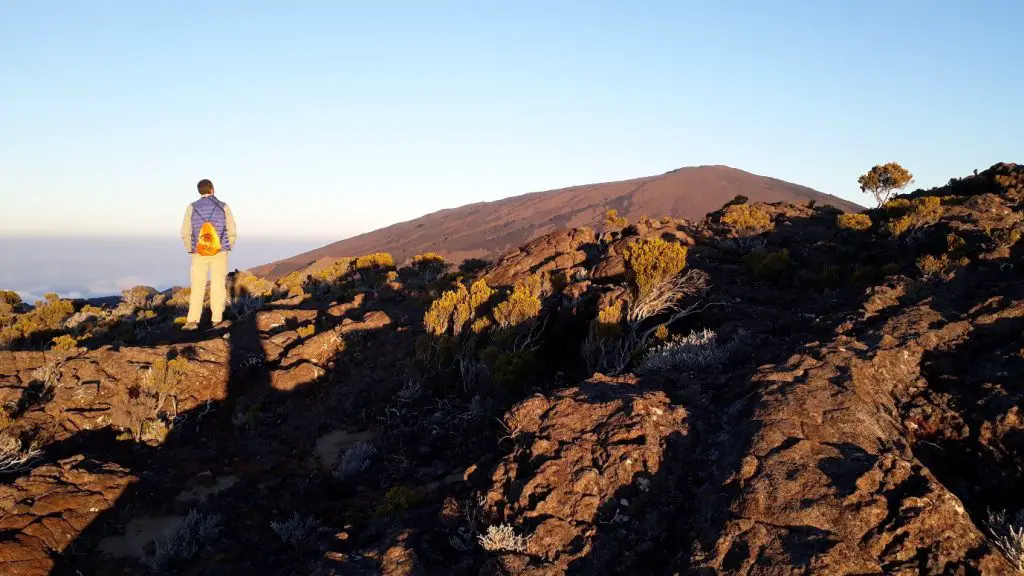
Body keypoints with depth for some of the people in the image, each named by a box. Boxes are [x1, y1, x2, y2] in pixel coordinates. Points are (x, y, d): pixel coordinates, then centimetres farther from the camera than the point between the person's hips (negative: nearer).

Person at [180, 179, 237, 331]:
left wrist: (191, 250, 13)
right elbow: (232, 232, -2)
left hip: (200, 253, 0)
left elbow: (185, 233, -3)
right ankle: (217, 319, 8)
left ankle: (192, 321, -6)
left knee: (197, 287, 4)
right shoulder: (223, 206, -3)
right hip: (219, 252, 0)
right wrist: (227, 249, 13)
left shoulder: (192, 208, -2)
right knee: (218, 285, 7)